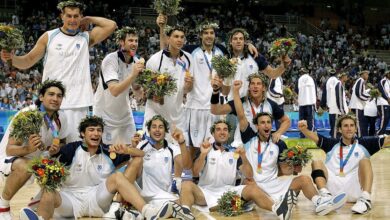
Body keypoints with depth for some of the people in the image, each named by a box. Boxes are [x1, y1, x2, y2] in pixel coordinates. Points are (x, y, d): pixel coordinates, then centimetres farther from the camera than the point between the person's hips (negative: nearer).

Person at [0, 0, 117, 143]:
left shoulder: (86, 38, 9)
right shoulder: (49, 36, 6)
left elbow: (111, 25, -1)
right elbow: (28, 61, 9)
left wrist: (89, 19, 7)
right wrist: (12, 58, -10)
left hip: (77, 102, 0)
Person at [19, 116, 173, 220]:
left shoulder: (108, 151, 6)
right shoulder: (73, 149, 1)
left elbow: (141, 154, 5)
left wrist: (125, 150, -15)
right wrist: (52, 152, -30)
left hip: (98, 199, 1)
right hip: (71, 198, 0)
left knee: (117, 177, -22)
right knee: (48, 195, -29)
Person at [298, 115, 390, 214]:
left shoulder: (364, 143, 15)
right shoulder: (332, 144, 17)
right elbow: (314, 137, 3)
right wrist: (304, 129, -17)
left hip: (355, 189, -1)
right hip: (334, 188, 1)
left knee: (364, 161, -19)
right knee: (317, 163, -12)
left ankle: (365, 199, -40)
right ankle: (326, 195, -38)